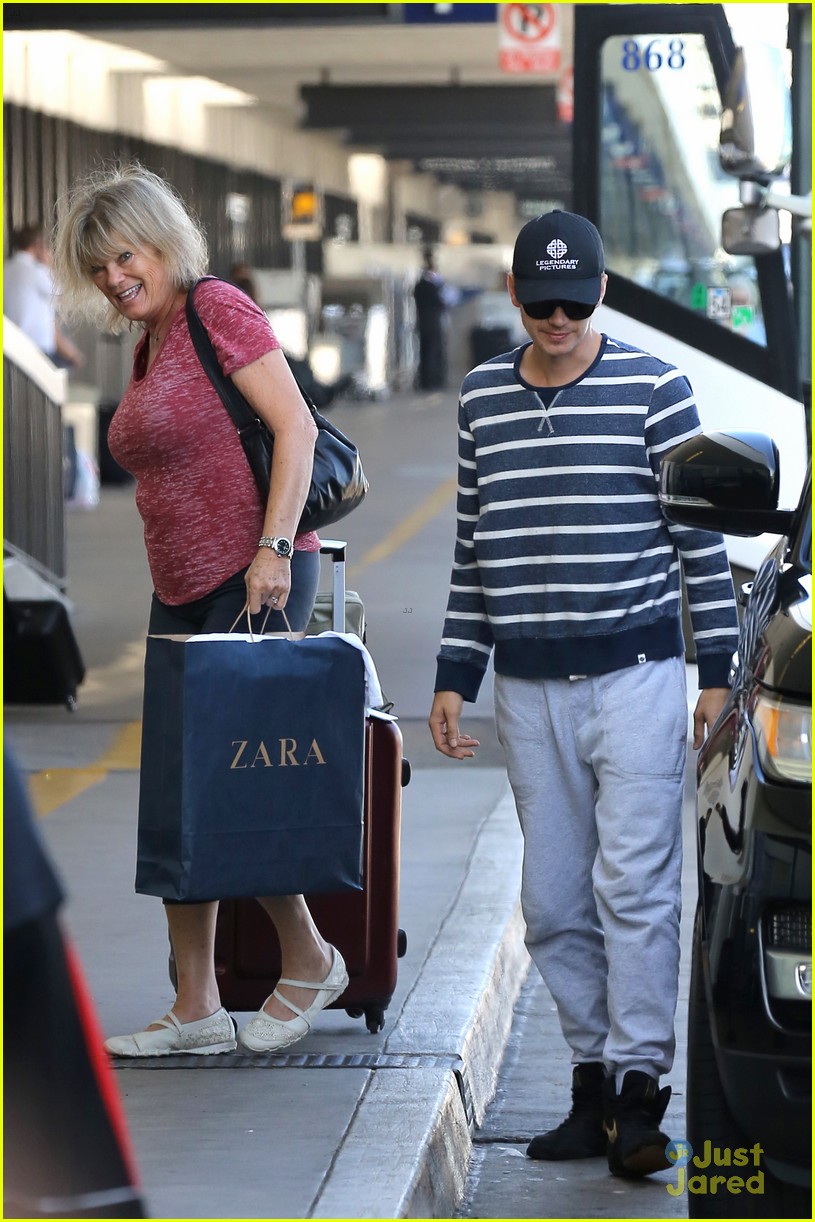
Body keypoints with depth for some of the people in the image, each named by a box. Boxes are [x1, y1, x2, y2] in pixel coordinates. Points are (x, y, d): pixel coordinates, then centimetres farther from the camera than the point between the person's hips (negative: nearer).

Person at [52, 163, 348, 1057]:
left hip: (256, 578, -9)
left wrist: (274, 548, -22)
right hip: (182, 588, 9)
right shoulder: (149, 344, 15)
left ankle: (308, 960, 14)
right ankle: (196, 1011, 11)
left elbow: (296, 426, -15)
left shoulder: (218, 309, -9)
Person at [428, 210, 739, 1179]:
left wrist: (718, 670, -4)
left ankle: (638, 1089, -8)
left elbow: (700, 535, 0)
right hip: (527, 689, 4)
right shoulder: (481, 398, 11)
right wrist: (453, 675, 13)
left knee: (633, 886, -10)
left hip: (634, 673, -4)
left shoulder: (652, 388, -1)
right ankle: (592, 1080, 11)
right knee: (554, 903, 4)